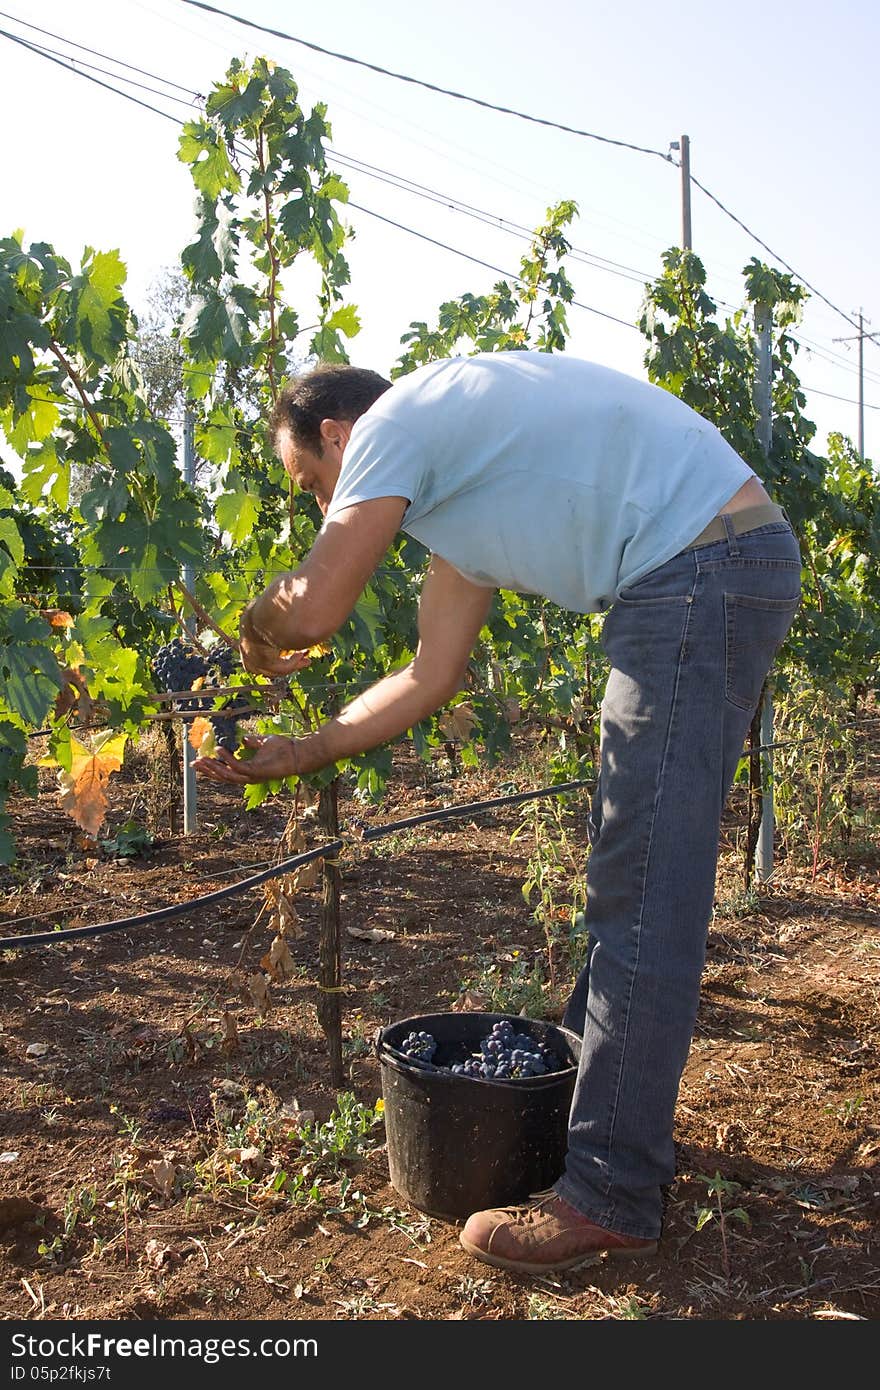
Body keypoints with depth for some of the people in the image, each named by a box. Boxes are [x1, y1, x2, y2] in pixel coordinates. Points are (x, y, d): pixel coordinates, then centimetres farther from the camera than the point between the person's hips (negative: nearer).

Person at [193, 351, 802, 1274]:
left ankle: (611, 1198, 2)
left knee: (645, 891, -8)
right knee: (629, 870, 16)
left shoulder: (393, 421, -5)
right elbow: (431, 678, 20)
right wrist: (296, 755, 22)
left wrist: (253, 633, 10)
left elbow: (310, 614, -14)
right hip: (718, 575, 10)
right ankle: (583, 1101, 31)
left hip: (702, 567, -10)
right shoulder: (452, 481, 22)